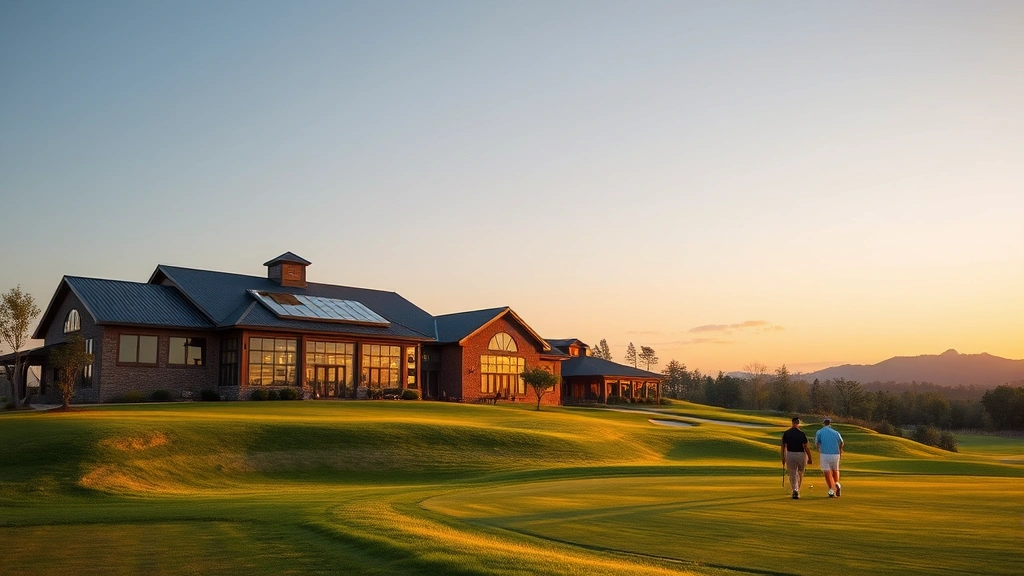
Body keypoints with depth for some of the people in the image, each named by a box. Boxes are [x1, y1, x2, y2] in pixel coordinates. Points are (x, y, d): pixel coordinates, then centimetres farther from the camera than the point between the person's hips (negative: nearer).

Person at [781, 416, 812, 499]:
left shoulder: (786, 433, -3)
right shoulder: (802, 434, -10)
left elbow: (783, 446, 0)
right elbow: (806, 447, -11)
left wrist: (783, 458, 9)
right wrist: (810, 458, -4)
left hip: (789, 454, 1)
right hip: (801, 455, -1)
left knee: (792, 474, 5)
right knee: (800, 473, 18)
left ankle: (795, 490, -14)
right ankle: (797, 490, 29)